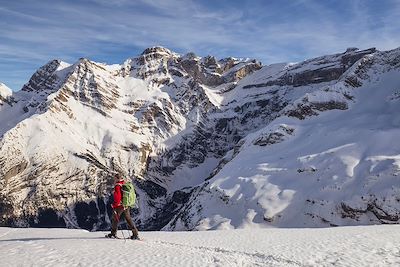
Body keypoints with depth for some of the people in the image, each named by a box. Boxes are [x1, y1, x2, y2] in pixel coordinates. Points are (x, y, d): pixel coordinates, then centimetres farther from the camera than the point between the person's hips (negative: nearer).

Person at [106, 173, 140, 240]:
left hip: (119, 205, -7)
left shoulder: (117, 186, -14)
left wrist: (114, 205, -13)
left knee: (115, 219, 8)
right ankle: (135, 233, 4)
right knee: (128, 219, 10)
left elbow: (117, 196, -20)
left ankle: (113, 233, 16)